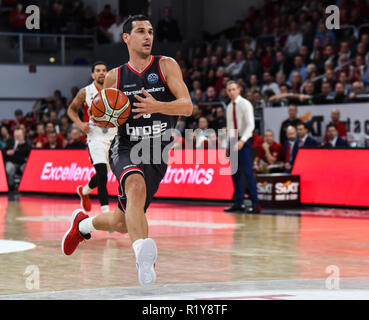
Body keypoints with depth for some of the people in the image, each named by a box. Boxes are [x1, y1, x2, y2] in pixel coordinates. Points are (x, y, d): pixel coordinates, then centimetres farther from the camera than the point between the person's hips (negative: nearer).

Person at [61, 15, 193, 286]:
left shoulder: (166, 66, 0)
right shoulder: (115, 77, 6)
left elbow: (187, 106, -10)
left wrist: (157, 106, -29)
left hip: (157, 155, 1)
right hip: (126, 150, -1)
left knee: (122, 223, 8)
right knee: (136, 185, -37)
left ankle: (83, 223, 41)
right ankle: (143, 257, -53)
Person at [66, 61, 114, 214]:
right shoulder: (85, 92, -2)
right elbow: (71, 109, 9)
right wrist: (80, 124, -8)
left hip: (113, 137, 4)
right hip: (95, 137, -4)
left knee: (102, 175, 14)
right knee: (102, 174, -18)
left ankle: (84, 190, 44)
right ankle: (105, 211, -18)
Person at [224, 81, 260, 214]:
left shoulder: (245, 104, -8)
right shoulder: (229, 107, 14)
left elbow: (250, 125, -15)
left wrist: (242, 141, -25)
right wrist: (228, 144, 13)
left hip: (244, 141, -7)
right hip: (233, 140, 7)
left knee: (247, 172, -13)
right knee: (235, 173, 5)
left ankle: (255, 204, -13)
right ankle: (239, 203, 10)